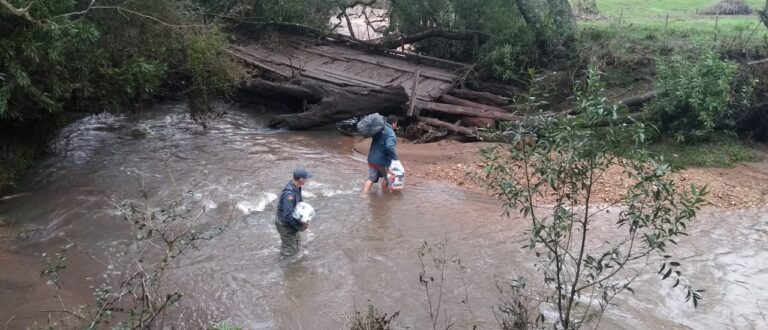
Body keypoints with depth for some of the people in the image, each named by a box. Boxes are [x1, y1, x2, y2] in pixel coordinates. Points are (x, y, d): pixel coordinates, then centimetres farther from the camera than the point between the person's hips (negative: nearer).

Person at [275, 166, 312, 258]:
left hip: (290, 222, 9)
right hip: (285, 225, -9)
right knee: (290, 251, 6)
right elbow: (287, 216, -35)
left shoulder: (296, 187, -6)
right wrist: (300, 226, -24)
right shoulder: (289, 193, -36)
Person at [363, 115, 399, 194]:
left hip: (372, 159, 7)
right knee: (387, 177, 17)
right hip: (382, 160, -7)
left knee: (371, 179, 9)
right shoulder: (390, 132, -18)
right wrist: (395, 158, -26)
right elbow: (390, 146, -32)